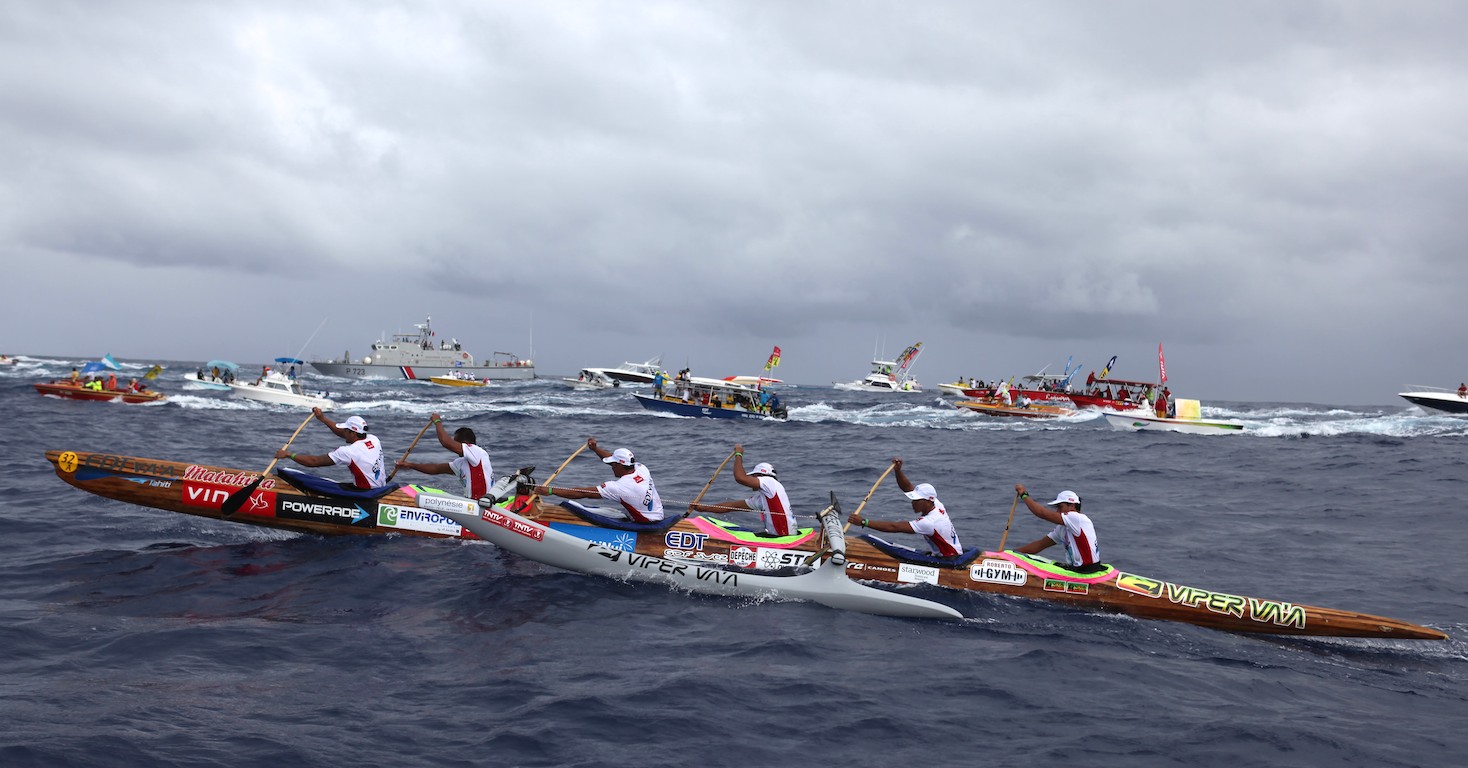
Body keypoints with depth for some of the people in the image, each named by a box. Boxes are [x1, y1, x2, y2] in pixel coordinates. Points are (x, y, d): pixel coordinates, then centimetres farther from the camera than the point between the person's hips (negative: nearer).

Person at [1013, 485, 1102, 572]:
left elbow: (1043, 514, -17)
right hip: (1075, 569, 10)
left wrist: (1024, 495, -6)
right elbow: (1039, 545, 15)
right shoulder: (1062, 529, 14)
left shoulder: (1078, 519, -14)